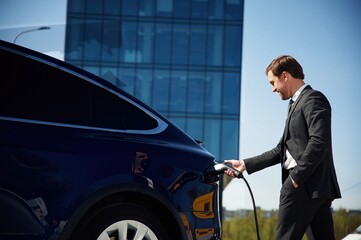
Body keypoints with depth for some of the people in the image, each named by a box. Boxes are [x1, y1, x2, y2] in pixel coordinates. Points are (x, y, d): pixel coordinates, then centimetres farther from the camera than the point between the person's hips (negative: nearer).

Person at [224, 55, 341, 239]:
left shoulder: (313, 99, -6)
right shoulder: (297, 104, 24)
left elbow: (319, 142, -19)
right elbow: (282, 150, 23)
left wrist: (296, 177, -18)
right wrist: (246, 164, 18)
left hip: (305, 185, -10)